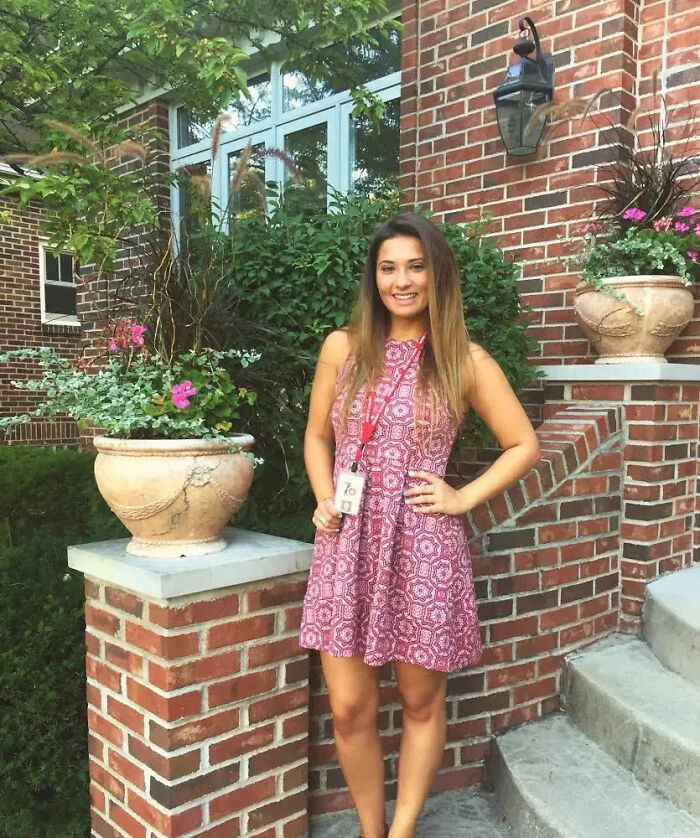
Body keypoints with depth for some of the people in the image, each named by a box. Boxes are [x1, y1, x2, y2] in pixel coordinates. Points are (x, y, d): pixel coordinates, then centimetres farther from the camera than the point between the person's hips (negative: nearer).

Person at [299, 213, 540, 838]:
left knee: (421, 702, 13)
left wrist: (465, 497, -3)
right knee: (349, 710, 7)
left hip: (422, 548, -1)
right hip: (346, 545, 2)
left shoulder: (465, 360, 0)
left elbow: (524, 444, 7)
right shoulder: (343, 347, 5)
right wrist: (324, 499, 0)